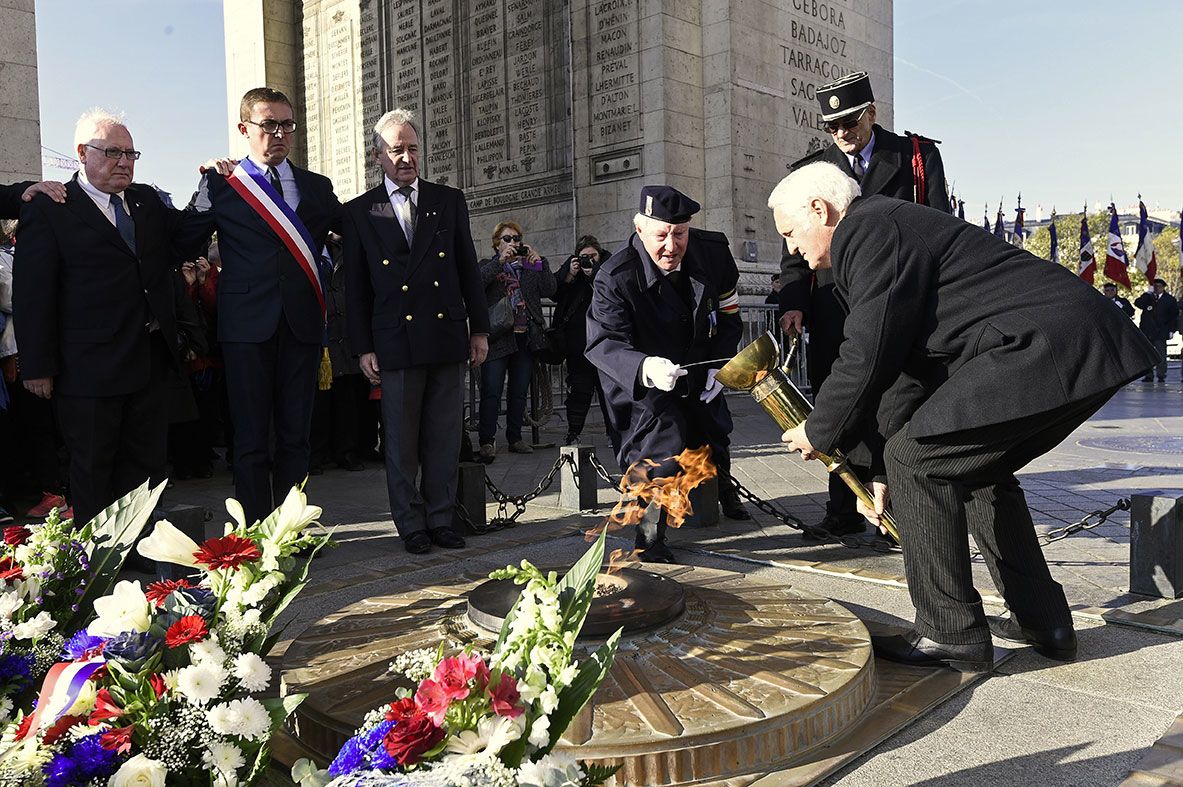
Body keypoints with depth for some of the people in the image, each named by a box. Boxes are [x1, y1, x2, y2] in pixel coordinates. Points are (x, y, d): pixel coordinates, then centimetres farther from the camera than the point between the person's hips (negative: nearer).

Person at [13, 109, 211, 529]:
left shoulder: (147, 200, 13)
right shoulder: (48, 210, -4)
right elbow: (32, 294, -7)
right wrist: (38, 366, -10)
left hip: (150, 363, 6)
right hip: (90, 367, -5)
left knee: (147, 463, 12)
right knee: (93, 471, 7)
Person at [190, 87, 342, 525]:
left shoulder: (318, 188, 13)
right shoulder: (220, 184, 4)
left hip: (302, 324, 3)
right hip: (247, 324, -3)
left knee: (295, 435, 8)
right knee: (251, 439, 2)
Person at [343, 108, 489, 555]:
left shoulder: (449, 201, 11)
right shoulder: (359, 212, 6)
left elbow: (469, 270, 11)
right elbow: (355, 287, 5)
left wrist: (479, 329, 7)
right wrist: (363, 347, -1)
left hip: (449, 337, 2)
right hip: (396, 342, -1)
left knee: (444, 435, 7)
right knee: (401, 440, 4)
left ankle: (440, 519, 18)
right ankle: (411, 525, 16)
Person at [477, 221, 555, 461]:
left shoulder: (529, 268, 19)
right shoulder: (488, 266, 10)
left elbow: (549, 290, 5)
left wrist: (539, 261, -1)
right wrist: (501, 260, -15)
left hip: (526, 338, 4)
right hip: (498, 337, -4)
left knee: (519, 392, 9)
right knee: (491, 392, -9)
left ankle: (515, 438, 18)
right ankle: (487, 441, -6)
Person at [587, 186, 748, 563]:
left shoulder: (714, 252, -14)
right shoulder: (615, 278, -30)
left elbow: (728, 311, 1)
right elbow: (602, 343, -37)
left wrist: (720, 364, -9)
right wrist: (645, 368, -57)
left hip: (696, 372, 5)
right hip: (639, 379, -5)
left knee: (712, 440, 18)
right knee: (663, 441, -25)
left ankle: (720, 492, 53)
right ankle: (649, 538, -11)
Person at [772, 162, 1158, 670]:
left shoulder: (868, 230, -10)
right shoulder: (894, 228, 23)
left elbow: (867, 357, -15)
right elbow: (902, 365, 24)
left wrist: (818, 434, 2)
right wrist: (883, 473, 24)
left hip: (1044, 346, -11)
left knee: (915, 460, -9)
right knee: (975, 469, 22)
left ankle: (951, 632, 1)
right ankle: (1042, 620, 28)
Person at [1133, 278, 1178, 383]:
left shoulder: (1170, 299, 6)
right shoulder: (1147, 298, 10)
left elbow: (1174, 316, 5)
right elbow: (1137, 304, -10)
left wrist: (1172, 330, -2)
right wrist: (1148, 293, -13)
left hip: (1161, 332, -2)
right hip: (1147, 331, 2)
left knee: (1161, 355, -2)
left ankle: (1161, 376, 3)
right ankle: (1148, 375, 8)